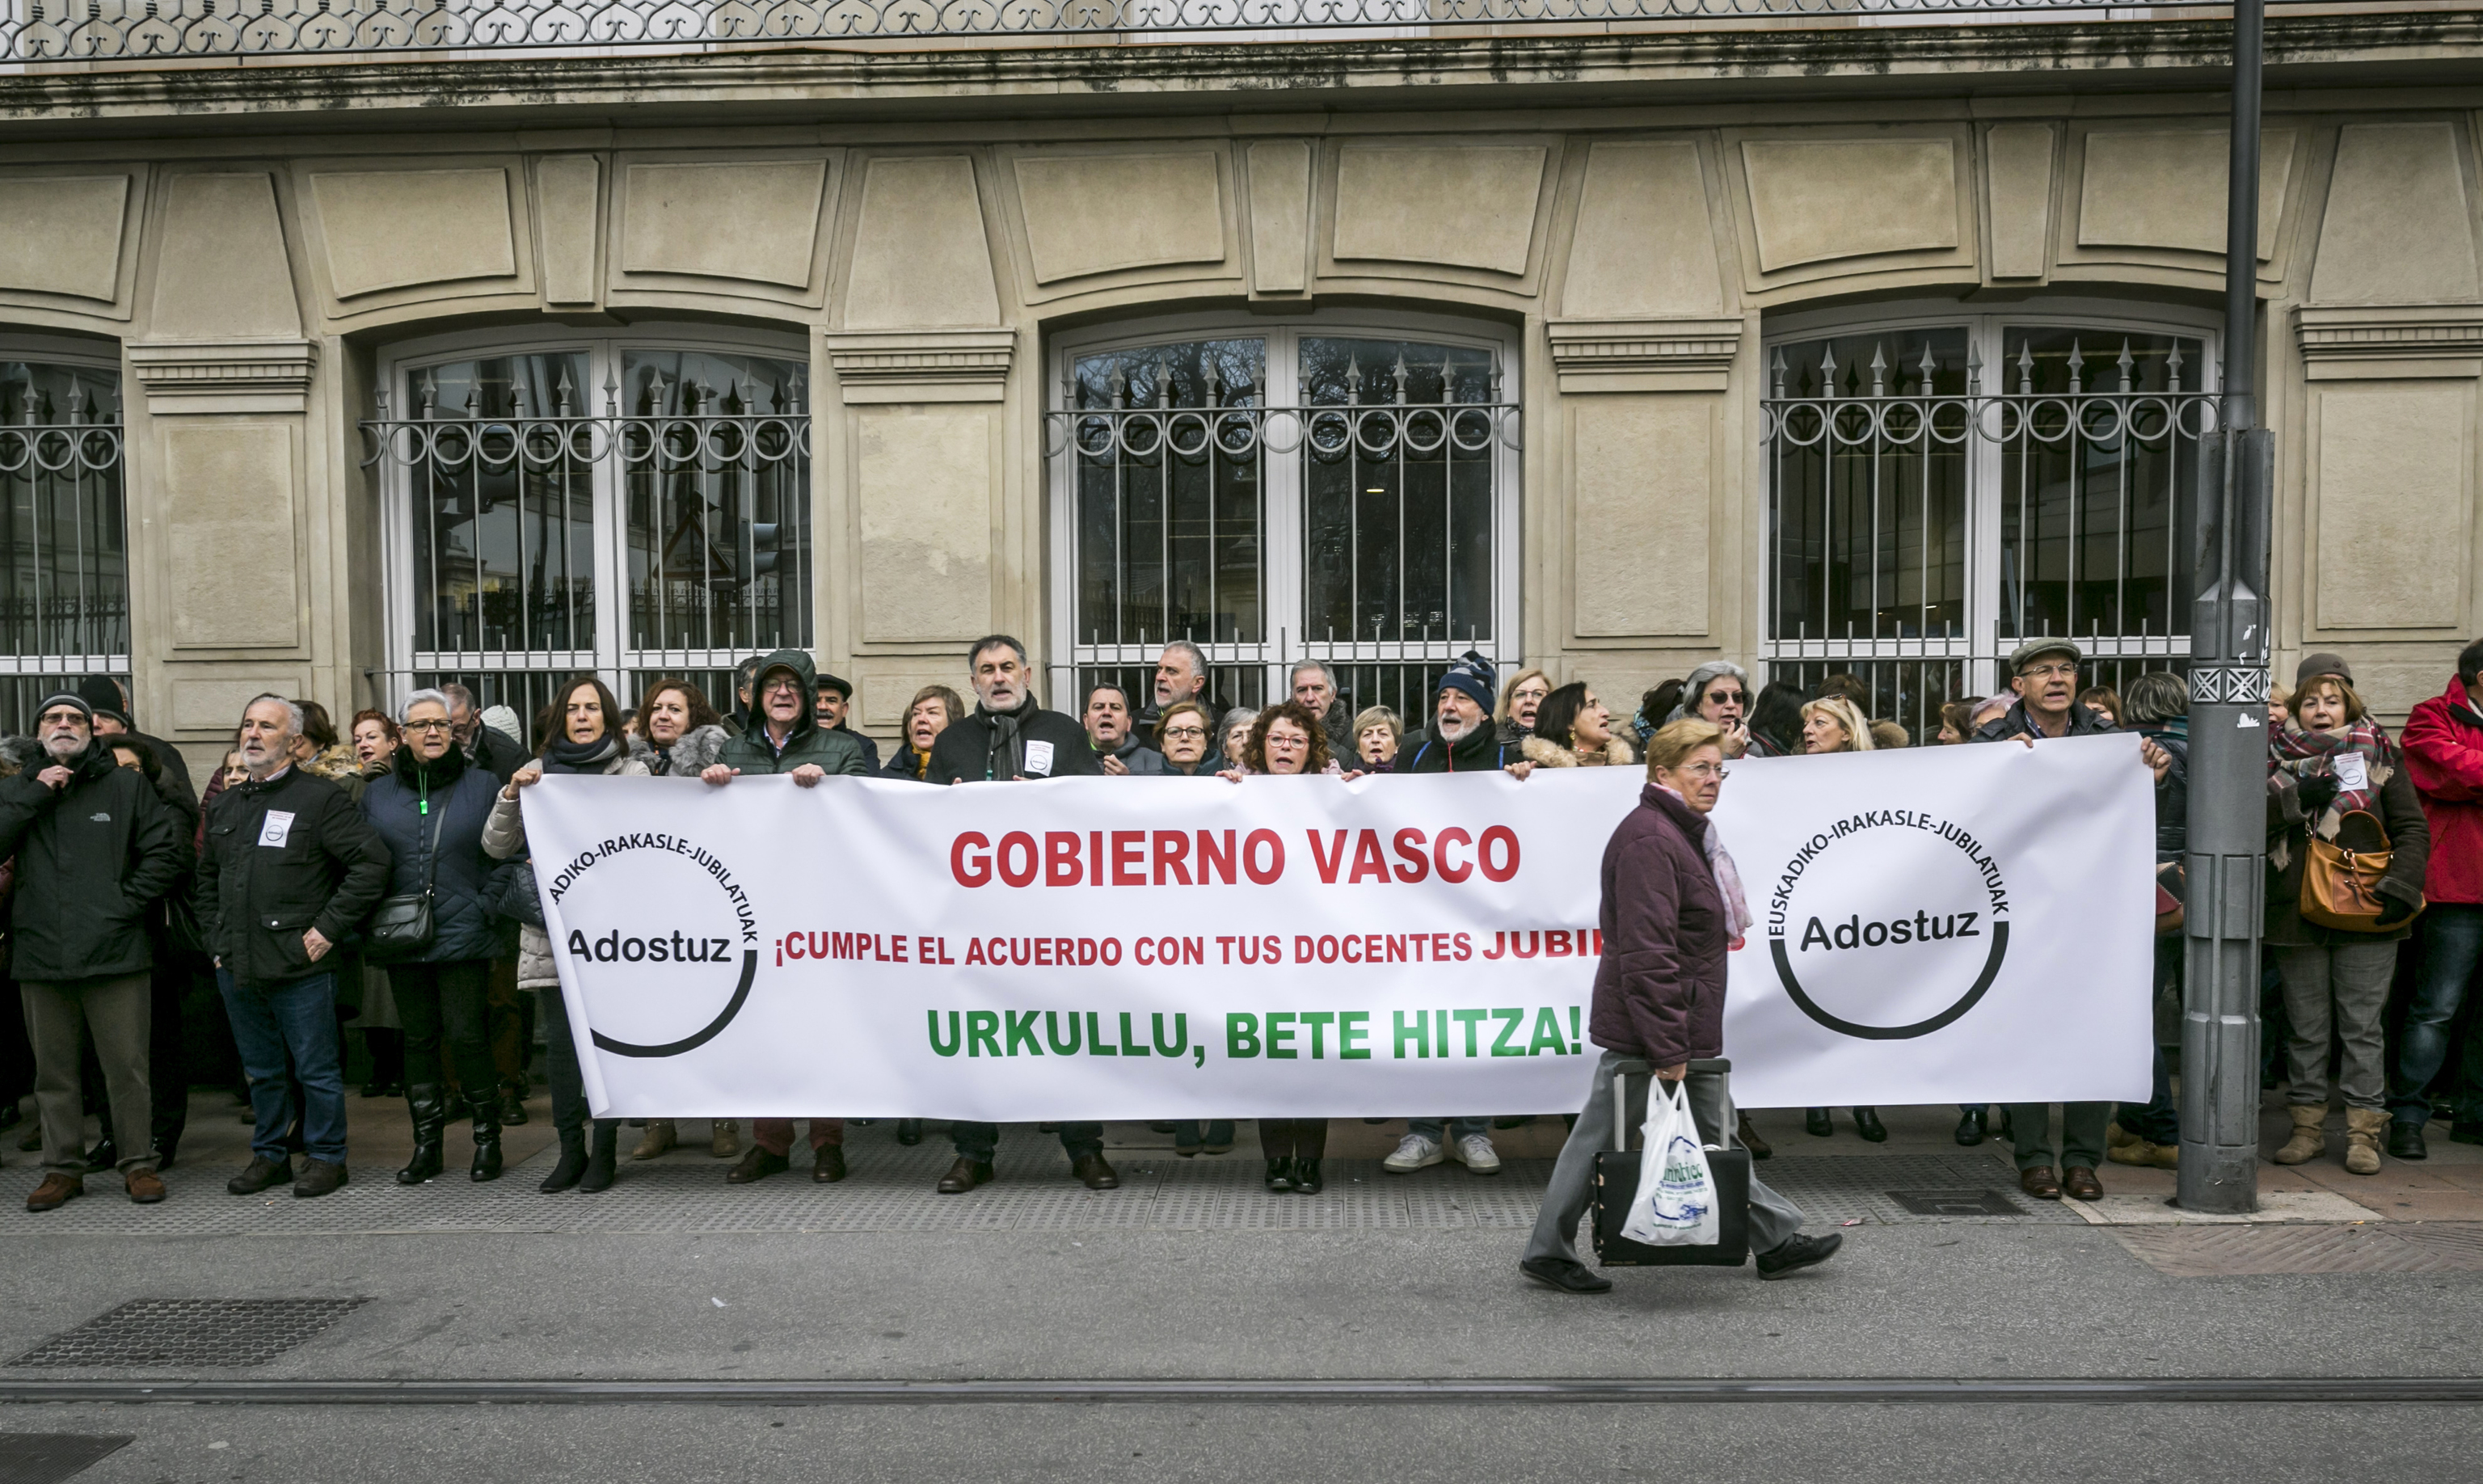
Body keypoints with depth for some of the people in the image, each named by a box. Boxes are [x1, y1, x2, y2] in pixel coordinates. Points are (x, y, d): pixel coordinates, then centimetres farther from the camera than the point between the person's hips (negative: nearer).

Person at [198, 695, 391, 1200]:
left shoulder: (320, 797, -6)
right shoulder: (228, 803, 15)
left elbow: (372, 861, -13)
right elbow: (207, 877, 28)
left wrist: (329, 927, -13)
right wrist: (214, 936, 16)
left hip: (300, 967, -6)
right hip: (236, 967, 6)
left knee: (316, 1070, 2)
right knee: (262, 1071, 16)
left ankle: (325, 1157, 14)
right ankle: (269, 1155, 28)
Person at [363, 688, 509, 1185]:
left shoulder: (482, 786, 3)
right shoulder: (378, 794, 12)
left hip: (463, 936, -3)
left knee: (466, 1036, -6)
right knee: (418, 1039, 9)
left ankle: (487, 1139, 7)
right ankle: (427, 1146, 17)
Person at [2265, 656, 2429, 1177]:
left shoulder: (2378, 753, 7)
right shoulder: (2277, 757, 7)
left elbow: (2413, 828, 4)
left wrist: (2401, 885, -9)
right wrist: (2297, 797, -15)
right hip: (2297, 912, 1)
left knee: (2362, 1026, 1)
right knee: (2306, 1027, 7)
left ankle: (2364, 1132, 8)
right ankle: (2308, 1127, 16)